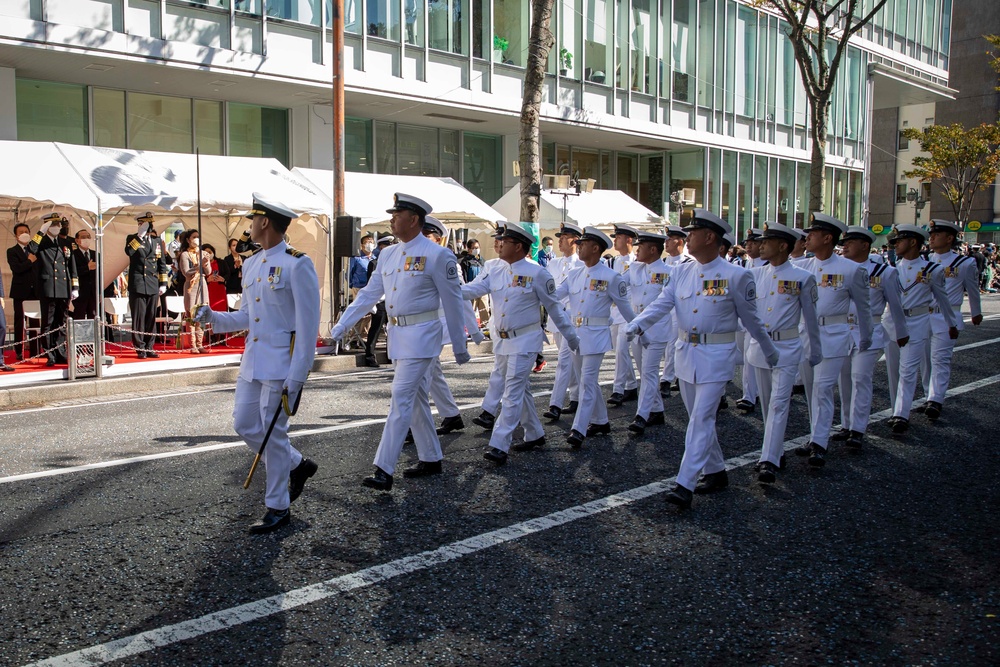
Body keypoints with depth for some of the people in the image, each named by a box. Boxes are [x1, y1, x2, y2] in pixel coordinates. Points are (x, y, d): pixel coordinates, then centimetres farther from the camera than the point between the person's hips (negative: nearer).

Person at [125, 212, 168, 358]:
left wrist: (163, 283, 11)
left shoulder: (157, 241, 15)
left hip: (153, 285, 3)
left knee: (151, 318, 5)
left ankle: (149, 348, 12)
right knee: (139, 317, -4)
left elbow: (162, 264, 17)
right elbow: (129, 252, -18)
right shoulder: (132, 239, 5)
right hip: (137, 285, -3)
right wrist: (140, 235, -16)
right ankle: (140, 348, 1)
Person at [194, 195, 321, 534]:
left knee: (272, 432, -2)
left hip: (281, 363, -8)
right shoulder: (251, 264, 12)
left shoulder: (297, 264, -13)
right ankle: (297, 465, 32)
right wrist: (213, 318, -1)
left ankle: (278, 508, 12)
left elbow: (308, 324, -16)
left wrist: (296, 376, -18)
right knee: (244, 424, 11)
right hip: (253, 359, 8)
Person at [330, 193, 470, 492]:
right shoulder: (387, 254, 10)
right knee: (416, 399, 14)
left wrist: (459, 346, -2)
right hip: (397, 334, 8)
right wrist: (340, 327, 6)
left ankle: (383, 471, -11)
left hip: (421, 335, -8)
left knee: (401, 399, -11)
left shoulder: (437, 255, -11)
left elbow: (452, 302, -7)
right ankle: (431, 459, 27)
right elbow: (368, 294, 12)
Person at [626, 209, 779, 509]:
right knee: (699, 418, 15)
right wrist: (636, 325, -24)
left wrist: (770, 352, 10)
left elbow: (751, 319, 1)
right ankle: (716, 472, 31)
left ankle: (685, 485, -10)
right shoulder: (680, 272, 5)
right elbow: (661, 304, -6)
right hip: (686, 353, 6)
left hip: (716, 357, -6)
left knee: (701, 420, -10)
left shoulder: (735, 275, -8)